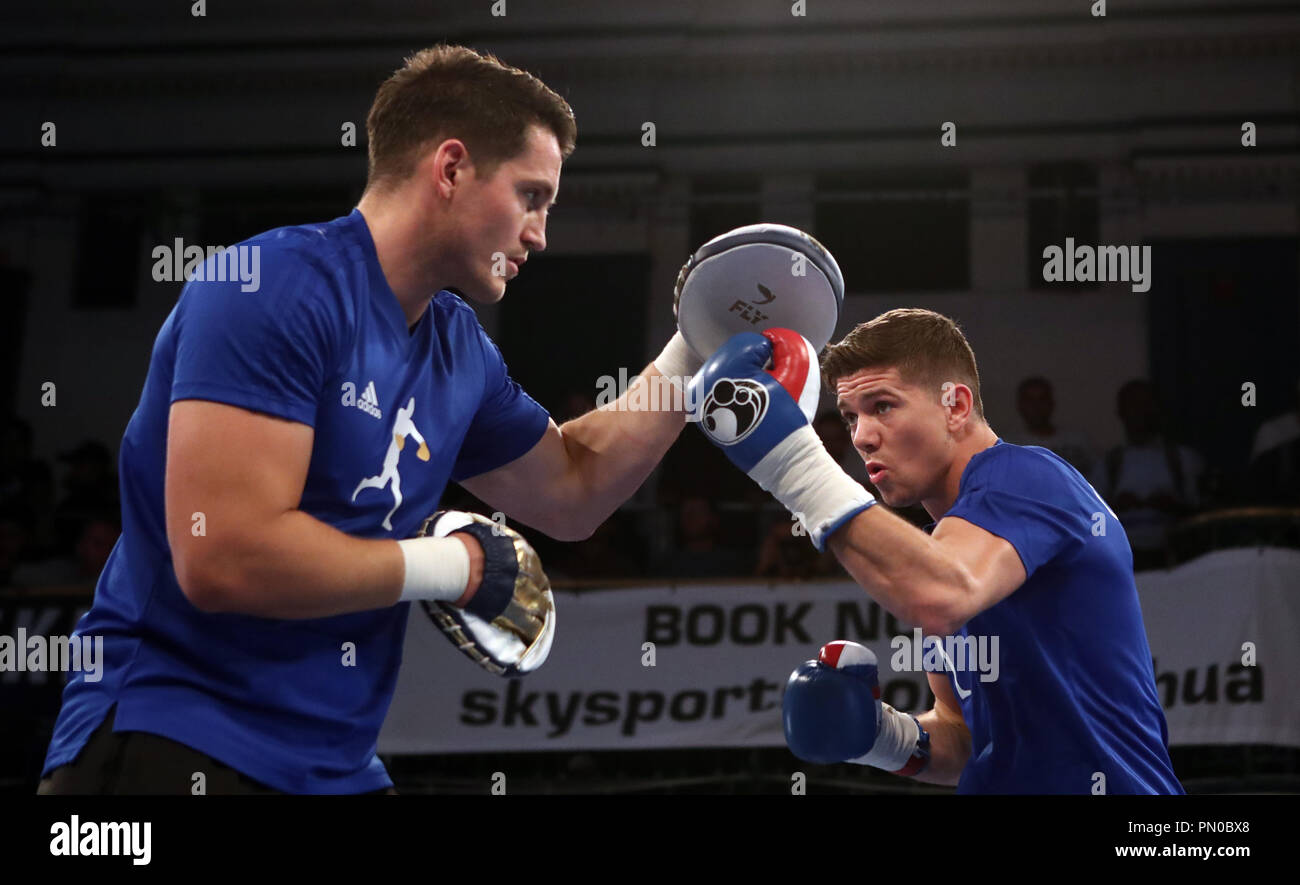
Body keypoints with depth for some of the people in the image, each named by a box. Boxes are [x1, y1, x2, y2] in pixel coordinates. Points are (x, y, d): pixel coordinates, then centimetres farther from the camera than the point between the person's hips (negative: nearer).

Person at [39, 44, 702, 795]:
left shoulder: (460, 347, 9)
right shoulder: (279, 286, -16)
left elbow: (572, 491, 27)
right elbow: (222, 557, -26)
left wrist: (692, 356, 18)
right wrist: (454, 566, -13)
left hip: (336, 768, 9)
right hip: (170, 745, -8)